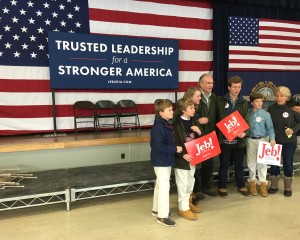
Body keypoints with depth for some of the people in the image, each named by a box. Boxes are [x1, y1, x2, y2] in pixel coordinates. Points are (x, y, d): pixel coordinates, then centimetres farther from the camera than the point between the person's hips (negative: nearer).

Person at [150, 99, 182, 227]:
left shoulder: (166, 124, 8)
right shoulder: (158, 127, -23)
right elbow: (158, 146, -28)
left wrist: (175, 147, 5)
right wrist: (175, 149, -23)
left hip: (165, 160, 10)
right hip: (161, 161, -10)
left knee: (160, 185, 19)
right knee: (164, 186, -4)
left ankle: (156, 209, 34)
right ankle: (162, 216, 7)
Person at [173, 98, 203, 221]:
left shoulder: (194, 121, 6)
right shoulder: (177, 124, -17)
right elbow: (175, 143, -18)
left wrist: (199, 132, -8)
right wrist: (183, 155, -25)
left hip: (192, 157, 7)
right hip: (181, 158, -7)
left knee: (190, 181, 20)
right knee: (183, 183, 3)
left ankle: (188, 202, 38)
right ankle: (183, 208, 15)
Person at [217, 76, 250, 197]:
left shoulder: (244, 103, 7)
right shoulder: (221, 100, -2)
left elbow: (246, 120, 3)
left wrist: (244, 132, -16)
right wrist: (219, 133, -10)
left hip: (239, 139, 3)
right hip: (224, 138, -3)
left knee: (239, 164, 15)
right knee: (224, 164, 8)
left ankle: (241, 186, 31)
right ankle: (222, 187, 22)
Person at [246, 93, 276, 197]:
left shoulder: (266, 114, -6)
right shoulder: (248, 113, 1)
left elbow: (270, 128, -8)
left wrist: (272, 139, -20)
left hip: (262, 140, -2)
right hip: (251, 140, 2)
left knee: (262, 162, 3)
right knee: (251, 162, 10)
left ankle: (263, 184, 13)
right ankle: (252, 182, 23)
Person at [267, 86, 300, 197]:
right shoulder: (271, 109, -5)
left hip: (289, 142, -1)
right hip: (275, 141, 2)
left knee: (288, 163, 8)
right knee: (274, 163, 9)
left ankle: (288, 188, 25)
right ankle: (274, 185, 26)